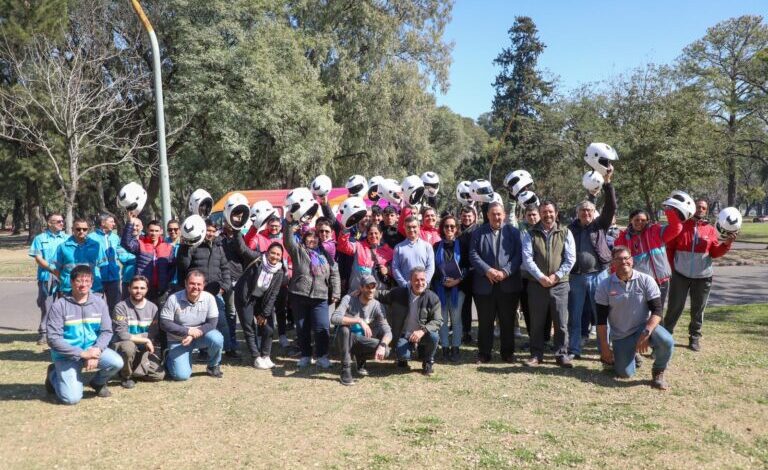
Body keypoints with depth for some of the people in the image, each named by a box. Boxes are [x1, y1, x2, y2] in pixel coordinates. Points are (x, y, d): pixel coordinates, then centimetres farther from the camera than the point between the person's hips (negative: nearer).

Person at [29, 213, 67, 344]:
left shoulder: (67, 238, 11)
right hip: (46, 277, -1)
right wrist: (52, 268, -13)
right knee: (46, 305, 1)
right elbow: (38, 258, 0)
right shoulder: (40, 238, 8)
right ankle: (43, 333, 9)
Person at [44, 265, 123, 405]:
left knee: (116, 362, -24)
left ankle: (98, 382, 11)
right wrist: (82, 353, -21)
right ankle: (54, 374, 19)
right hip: (67, 355, -3)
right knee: (72, 398, -15)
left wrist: (96, 350, -20)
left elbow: (106, 331, -1)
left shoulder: (99, 303, -1)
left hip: (92, 349, 3)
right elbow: (53, 339, -15)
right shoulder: (59, 306, -12)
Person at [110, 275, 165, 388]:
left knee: (159, 374, -12)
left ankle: (132, 370, 14)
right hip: (121, 346, -4)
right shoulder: (121, 307, -11)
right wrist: (145, 340, -17)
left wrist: (132, 337, -16)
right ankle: (125, 376, -10)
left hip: (143, 349, 4)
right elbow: (122, 334, -19)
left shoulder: (152, 308, 1)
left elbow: (153, 334, -4)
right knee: (128, 346, -39)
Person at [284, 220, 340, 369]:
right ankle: (305, 355, 22)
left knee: (322, 328, -4)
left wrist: (335, 293, 4)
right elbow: (288, 241, -9)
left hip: (320, 298, 1)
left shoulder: (325, 255, 14)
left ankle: (322, 356, 10)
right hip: (299, 295, -1)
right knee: (302, 328, 8)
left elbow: (334, 274, 12)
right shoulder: (298, 251, 9)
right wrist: (290, 226, -19)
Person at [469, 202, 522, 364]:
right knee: (485, 321, 6)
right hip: (484, 284, 0)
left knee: (508, 321, 8)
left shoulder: (513, 232, 6)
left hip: (508, 284, 0)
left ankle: (508, 353, 21)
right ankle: (484, 354, 16)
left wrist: (505, 271, -14)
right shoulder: (479, 232, 7)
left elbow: (518, 255, -2)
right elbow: (473, 255, -1)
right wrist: (487, 270, -14)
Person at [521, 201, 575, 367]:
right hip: (537, 284, 0)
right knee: (536, 322, 7)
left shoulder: (565, 233, 6)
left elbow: (570, 258, 0)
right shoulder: (531, 233, 4)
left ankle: (561, 354, 14)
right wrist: (541, 277, -14)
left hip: (560, 284, 0)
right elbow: (527, 258, -5)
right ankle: (536, 354, 17)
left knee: (561, 322, 3)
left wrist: (556, 276, -10)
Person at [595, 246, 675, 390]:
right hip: (620, 336, 1)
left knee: (667, 342, -30)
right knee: (625, 374, -7)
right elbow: (601, 320, -4)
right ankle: (623, 356, 29)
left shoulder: (646, 281, -8)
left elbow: (657, 311, -12)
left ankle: (658, 373, 0)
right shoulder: (605, 286, -7)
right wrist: (605, 348, -6)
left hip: (645, 326, 0)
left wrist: (646, 333, -27)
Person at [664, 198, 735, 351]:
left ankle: (695, 337, 23)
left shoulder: (711, 230, 3)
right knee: (675, 307, 4)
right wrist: (671, 267, -5)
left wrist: (726, 243, -17)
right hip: (680, 274, -2)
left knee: (698, 309, 11)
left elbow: (715, 253, -1)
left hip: (702, 276, 2)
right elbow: (670, 248, 0)